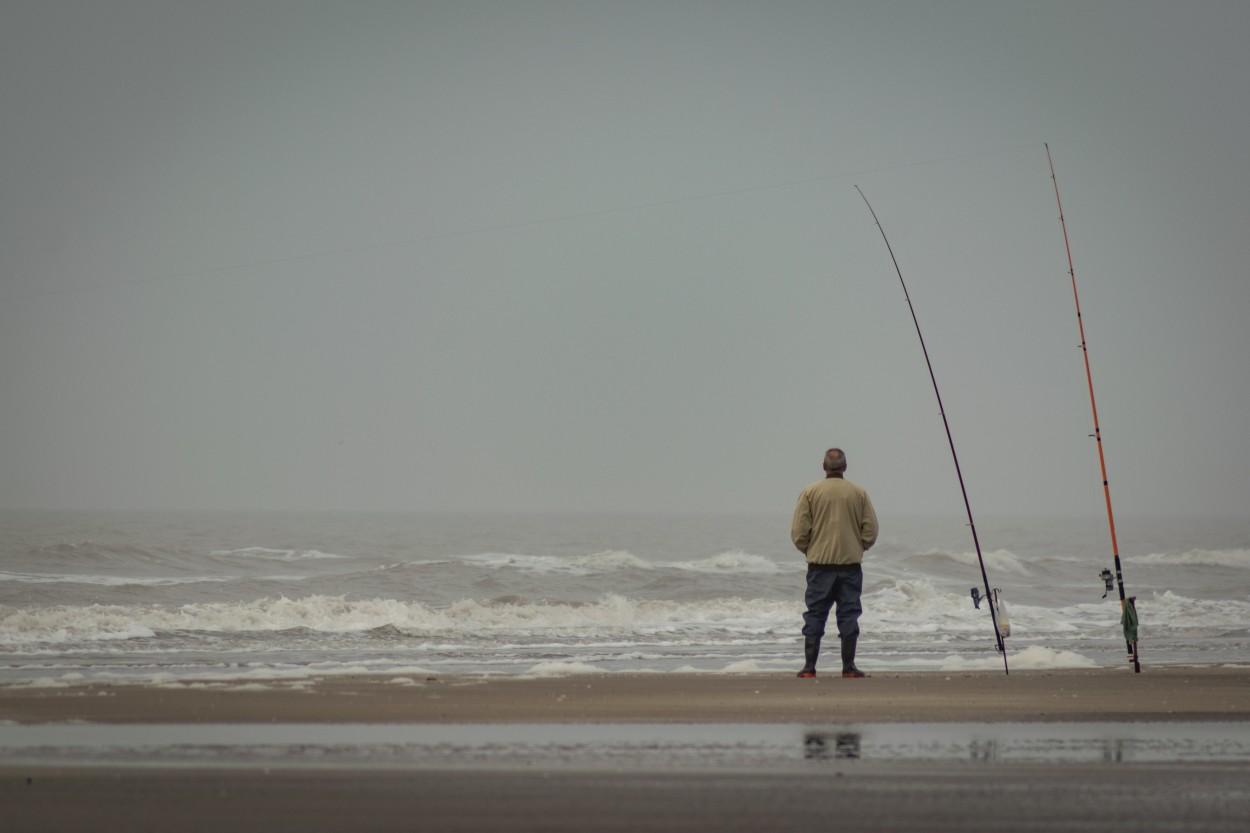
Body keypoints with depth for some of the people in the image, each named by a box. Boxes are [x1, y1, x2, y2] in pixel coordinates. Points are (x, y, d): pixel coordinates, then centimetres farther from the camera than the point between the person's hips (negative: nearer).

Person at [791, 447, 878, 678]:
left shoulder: (810, 492, -2)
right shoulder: (859, 493, 2)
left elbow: (798, 532, -5)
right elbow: (871, 530, 1)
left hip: (819, 564, -1)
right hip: (851, 564, 1)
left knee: (815, 615, 4)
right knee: (849, 615, 5)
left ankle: (809, 667, 1)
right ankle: (849, 667, 3)